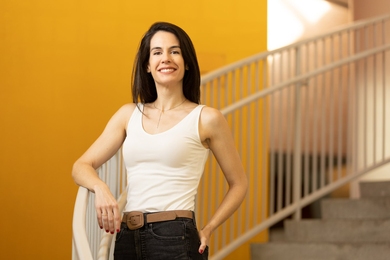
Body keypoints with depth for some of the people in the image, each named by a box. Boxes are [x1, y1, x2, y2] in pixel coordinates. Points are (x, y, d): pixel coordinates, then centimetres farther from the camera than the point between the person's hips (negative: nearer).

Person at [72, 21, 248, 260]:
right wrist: (100, 188, -12)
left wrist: (207, 230, -2)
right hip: (127, 240, 4)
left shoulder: (206, 119, -1)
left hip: (176, 240, -4)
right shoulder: (129, 115, 9)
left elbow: (238, 183, 7)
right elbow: (81, 167, 9)